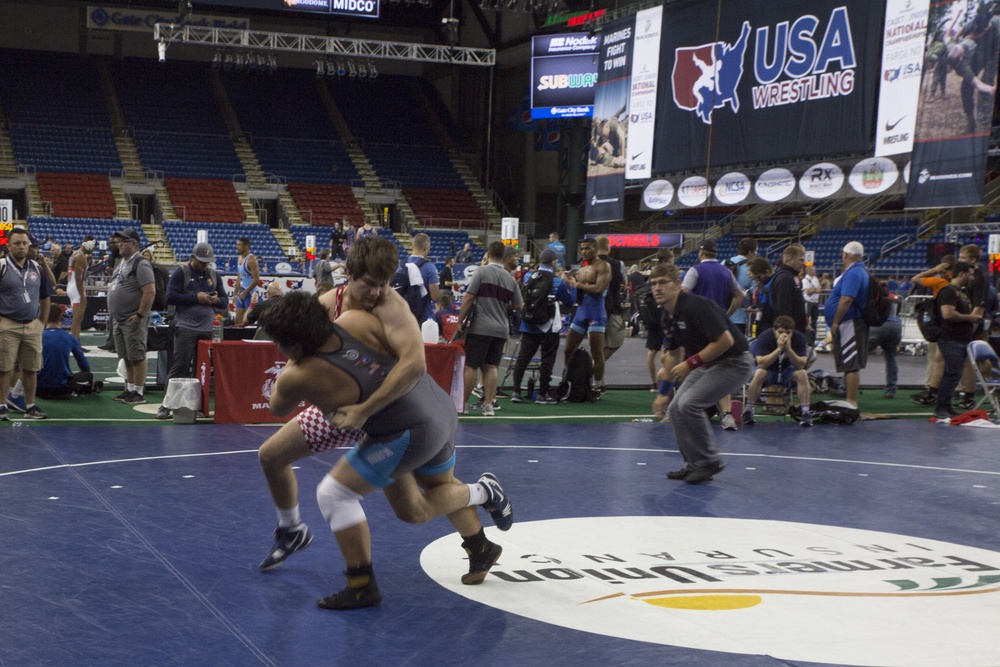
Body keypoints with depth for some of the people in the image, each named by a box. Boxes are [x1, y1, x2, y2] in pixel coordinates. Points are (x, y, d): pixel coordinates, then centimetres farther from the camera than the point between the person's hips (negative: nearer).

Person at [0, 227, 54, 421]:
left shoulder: (36, 268, 10)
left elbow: (45, 297, 17)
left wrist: (42, 322, 12)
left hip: (33, 326, 4)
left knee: (31, 369, 8)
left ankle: (30, 407, 16)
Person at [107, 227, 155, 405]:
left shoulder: (140, 264, -13)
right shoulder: (120, 263, 16)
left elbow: (150, 292, -21)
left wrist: (140, 315, -21)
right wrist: (113, 313, 18)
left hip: (132, 321, -9)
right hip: (118, 320, 10)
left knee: (137, 357, -5)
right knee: (126, 358, 15)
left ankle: (138, 393, 0)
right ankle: (129, 389, 22)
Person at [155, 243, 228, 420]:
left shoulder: (213, 275, 16)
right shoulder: (181, 273, 1)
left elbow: (225, 301, 19)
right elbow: (170, 297, -10)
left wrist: (217, 300, -5)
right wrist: (196, 297, -13)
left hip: (208, 330, 5)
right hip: (186, 329, -5)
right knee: (179, 367, -8)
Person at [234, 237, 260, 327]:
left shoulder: (251, 260, -16)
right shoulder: (239, 258, 11)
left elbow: (256, 280, -21)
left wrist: (245, 292, -18)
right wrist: (236, 293, 17)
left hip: (250, 293, -9)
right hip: (242, 292, 9)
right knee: (238, 321, 8)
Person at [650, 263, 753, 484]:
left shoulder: (696, 306, -24)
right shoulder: (668, 316, 4)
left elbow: (725, 340, -28)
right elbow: (673, 355, 16)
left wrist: (690, 363, -23)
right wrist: (663, 392, 16)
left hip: (734, 362, -9)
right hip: (706, 364, 9)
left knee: (688, 405, -21)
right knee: (675, 409, 3)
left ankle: (709, 462, -4)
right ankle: (694, 465, 16)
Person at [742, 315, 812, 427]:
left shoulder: (799, 338, -18)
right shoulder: (764, 337, -23)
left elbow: (801, 365, -24)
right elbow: (761, 364, -31)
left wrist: (788, 349, -38)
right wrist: (779, 348, -38)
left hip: (787, 372, 2)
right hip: (769, 370, -2)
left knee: (802, 374, -28)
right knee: (759, 373, -35)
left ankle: (805, 413, -24)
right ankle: (747, 411, -24)